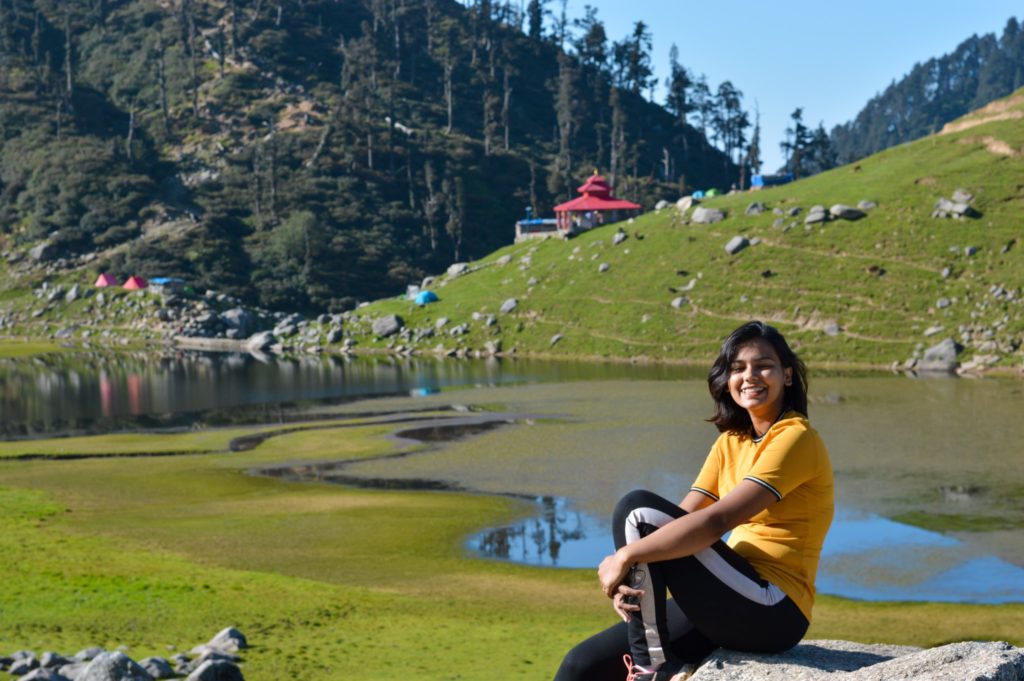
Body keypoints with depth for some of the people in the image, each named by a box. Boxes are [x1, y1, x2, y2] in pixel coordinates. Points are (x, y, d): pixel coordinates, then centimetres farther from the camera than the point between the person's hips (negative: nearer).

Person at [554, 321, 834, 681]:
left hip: (771, 614, -8)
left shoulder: (795, 438, -10)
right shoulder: (731, 441, 16)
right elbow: (683, 517, 5)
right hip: (731, 608, 8)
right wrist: (625, 578, -12)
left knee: (638, 509, -18)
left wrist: (625, 557, -20)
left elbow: (716, 521, -22)